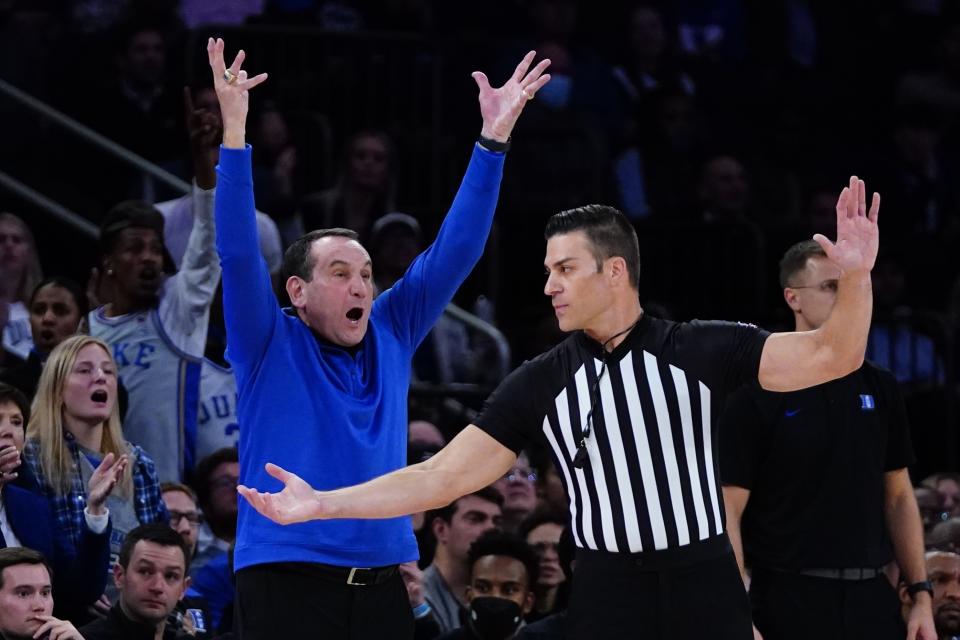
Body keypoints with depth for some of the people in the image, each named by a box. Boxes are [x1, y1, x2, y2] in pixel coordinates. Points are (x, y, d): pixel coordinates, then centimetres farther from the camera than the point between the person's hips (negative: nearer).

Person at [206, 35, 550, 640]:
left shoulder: (389, 335, 12)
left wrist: (493, 140, 3)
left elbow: (454, 252, 10)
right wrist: (234, 130, -20)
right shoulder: (271, 346, 1)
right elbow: (238, 253, -11)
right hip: (289, 583, -5)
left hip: (381, 584, 5)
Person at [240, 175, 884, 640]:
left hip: (705, 582, -2)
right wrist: (321, 505, -2)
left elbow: (830, 357, -8)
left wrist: (855, 276, -27)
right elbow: (442, 477, 5)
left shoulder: (702, 349, -1)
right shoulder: (541, 383, 5)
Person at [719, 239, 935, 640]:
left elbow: (898, 496, 15)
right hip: (789, 602, -5)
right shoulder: (757, 393, -6)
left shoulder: (880, 388, 9)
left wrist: (920, 594, 8)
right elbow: (728, 512, -8)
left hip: (872, 596, 5)